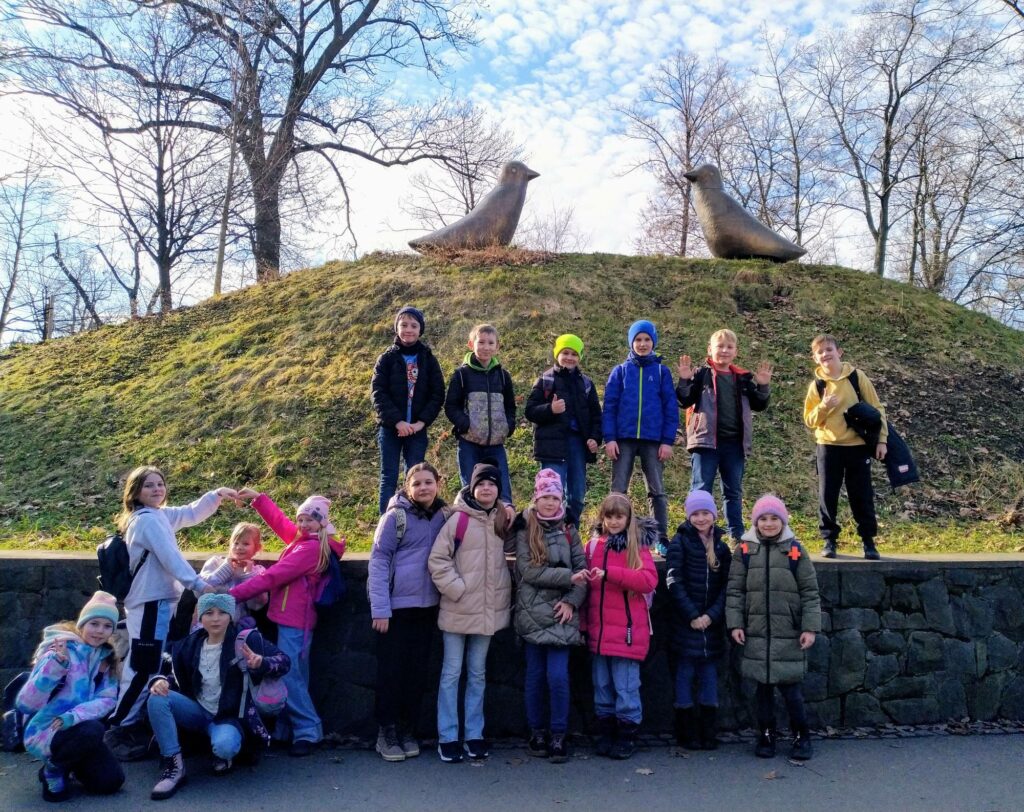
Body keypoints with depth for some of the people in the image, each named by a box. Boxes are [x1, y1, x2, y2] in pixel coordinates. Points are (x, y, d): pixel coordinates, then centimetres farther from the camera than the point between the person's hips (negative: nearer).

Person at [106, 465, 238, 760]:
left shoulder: (159, 515, 15)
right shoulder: (149, 519, -14)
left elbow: (191, 514, 23)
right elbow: (170, 556, -19)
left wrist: (217, 494, 10)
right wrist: (197, 584, -21)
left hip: (156, 601, 10)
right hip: (151, 603, -10)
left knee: (141, 668, 15)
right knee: (145, 670, -8)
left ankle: (132, 725, 23)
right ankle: (118, 730, -1)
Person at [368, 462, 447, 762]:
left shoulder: (444, 515, 5)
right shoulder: (396, 516, -9)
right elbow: (379, 561, -10)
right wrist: (380, 609, -15)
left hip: (427, 607, 4)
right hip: (396, 606, -4)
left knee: (417, 671, 11)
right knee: (391, 670, 4)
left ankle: (408, 731, 24)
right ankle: (387, 733, 18)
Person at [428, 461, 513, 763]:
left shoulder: (503, 519, 4)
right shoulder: (459, 519, -12)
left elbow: (509, 548, 17)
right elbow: (437, 559, -12)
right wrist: (457, 588, -16)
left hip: (488, 610, 5)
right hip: (458, 610, -4)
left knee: (477, 673, 15)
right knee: (451, 673, 7)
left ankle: (474, 735, 25)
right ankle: (447, 737, 17)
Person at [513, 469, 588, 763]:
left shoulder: (569, 532, 10)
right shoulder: (525, 531, 2)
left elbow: (582, 568, 4)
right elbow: (528, 570, -10)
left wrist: (572, 600, -10)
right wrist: (568, 577, -15)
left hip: (561, 614, 1)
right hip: (533, 614, -1)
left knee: (558, 676, -5)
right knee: (536, 676, 7)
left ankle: (558, 736, 9)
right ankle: (537, 733, 22)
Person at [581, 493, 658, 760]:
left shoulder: (638, 546, -3)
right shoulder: (593, 546, 8)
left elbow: (649, 580, -17)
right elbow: (588, 585, 13)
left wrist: (609, 573, -24)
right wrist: (584, 621, 9)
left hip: (627, 631, -4)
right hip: (598, 630, 4)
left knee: (625, 687, 2)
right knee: (602, 685, 14)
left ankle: (627, 736, 17)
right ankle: (606, 734, 27)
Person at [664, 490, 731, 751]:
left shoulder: (721, 546, 9)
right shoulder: (680, 542, -3)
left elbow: (726, 585, 5)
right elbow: (674, 582, -8)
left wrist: (711, 615, -7)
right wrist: (692, 615, -12)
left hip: (712, 622, 3)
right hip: (685, 622, -3)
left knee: (709, 675, 8)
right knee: (685, 675, 2)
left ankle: (708, 733, 18)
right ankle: (686, 734, 12)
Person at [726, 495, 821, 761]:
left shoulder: (795, 550, 0)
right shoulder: (744, 550, 2)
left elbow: (810, 592, 1)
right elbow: (734, 590, 3)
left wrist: (810, 627, -5)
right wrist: (735, 623, -4)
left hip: (789, 634, -1)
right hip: (756, 633, 1)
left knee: (790, 687, 1)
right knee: (763, 687, 10)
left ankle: (801, 737, 21)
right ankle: (766, 736, 24)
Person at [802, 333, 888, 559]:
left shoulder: (857, 376, -1)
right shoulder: (816, 385, 1)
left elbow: (876, 408, 2)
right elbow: (809, 420, 1)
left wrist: (881, 439, -2)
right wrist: (823, 407, -18)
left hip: (858, 445, -1)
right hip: (829, 447, 1)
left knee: (862, 496, 4)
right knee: (827, 495, 3)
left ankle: (868, 541, 15)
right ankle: (829, 540, 13)